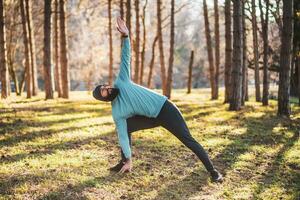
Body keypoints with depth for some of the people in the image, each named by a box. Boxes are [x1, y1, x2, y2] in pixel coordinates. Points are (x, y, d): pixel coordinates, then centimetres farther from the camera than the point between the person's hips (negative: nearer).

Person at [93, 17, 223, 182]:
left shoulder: (120, 82, -5)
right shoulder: (117, 113, -3)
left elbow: (125, 57, -5)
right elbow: (122, 136, -7)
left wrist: (125, 35, -16)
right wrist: (128, 160, -11)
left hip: (165, 108, -4)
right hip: (153, 118, 4)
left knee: (188, 140, -9)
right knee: (125, 128, 0)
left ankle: (212, 171, -5)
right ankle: (123, 163, 14)